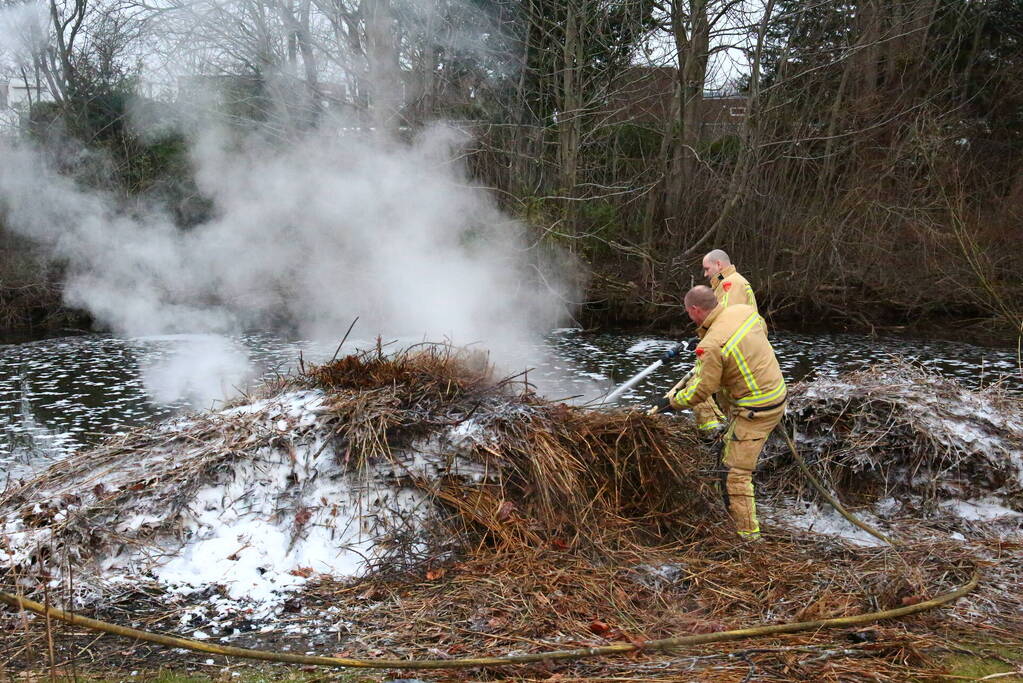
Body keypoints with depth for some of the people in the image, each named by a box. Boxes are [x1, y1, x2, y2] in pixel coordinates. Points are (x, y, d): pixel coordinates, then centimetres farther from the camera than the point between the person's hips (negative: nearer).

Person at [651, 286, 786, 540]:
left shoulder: (712, 345, -25)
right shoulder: (744, 310, -2)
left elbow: (700, 391, -17)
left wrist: (670, 402, 0)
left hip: (756, 410, -10)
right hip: (778, 392, 10)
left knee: (734, 472, -3)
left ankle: (747, 533, 2)